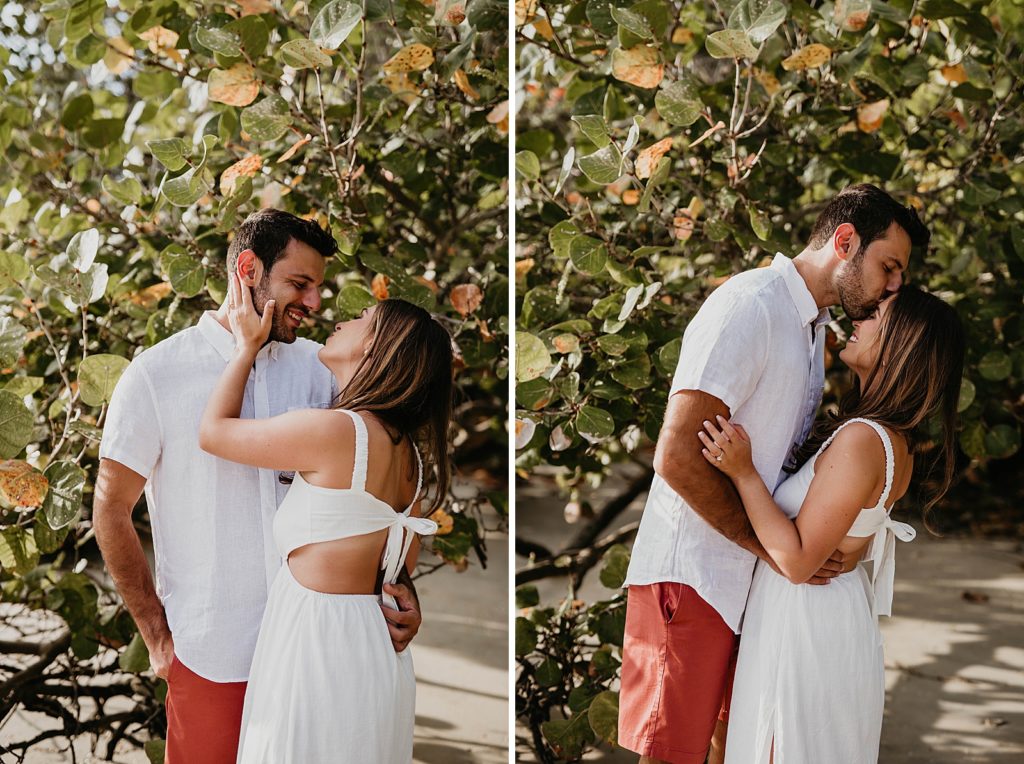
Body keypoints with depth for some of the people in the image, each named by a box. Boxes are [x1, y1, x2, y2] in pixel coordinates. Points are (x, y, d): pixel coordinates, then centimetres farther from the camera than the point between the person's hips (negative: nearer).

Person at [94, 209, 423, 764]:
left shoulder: (315, 367, 1)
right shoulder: (156, 375, -8)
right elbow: (111, 514, -3)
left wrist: (398, 583, -11)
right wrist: (158, 635, -3)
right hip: (212, 652, -3)